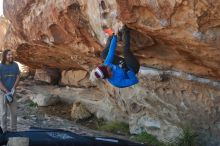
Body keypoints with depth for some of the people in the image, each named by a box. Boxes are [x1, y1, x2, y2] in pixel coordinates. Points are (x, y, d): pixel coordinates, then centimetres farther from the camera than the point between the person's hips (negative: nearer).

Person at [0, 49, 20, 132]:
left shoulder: (15, 65, 0)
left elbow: (18, 77, 2)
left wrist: (13, 89, -11)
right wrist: (7, 92, -17)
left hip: (12, 92, 4)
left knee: (14, 112, 8)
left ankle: (14, 130, 21)